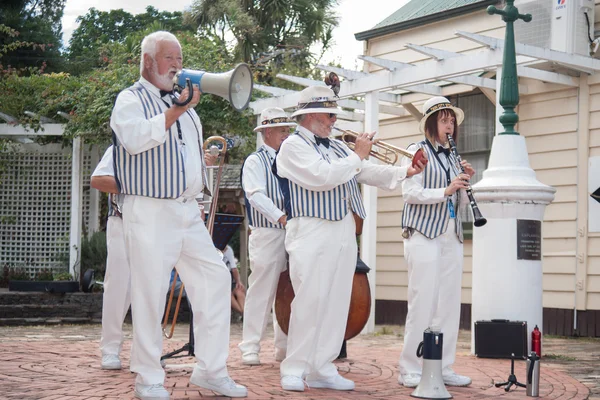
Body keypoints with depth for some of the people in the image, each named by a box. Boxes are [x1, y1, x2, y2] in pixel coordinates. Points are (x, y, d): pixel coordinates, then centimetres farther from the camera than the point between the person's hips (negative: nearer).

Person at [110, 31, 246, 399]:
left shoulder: (183, 102, 21)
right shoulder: (131, 100, -2)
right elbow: (134, 139, -23)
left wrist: (208, 154, 16)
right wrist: (176, 111, -24)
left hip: (188, 211, 7)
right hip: (150, 212, -7)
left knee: (215, 278, 2)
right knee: (151, 293, -5)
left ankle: (211, 370, 9)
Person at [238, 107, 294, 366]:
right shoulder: (255, 161, -1)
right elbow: (257, 196, -15)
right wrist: (280, 217, -26)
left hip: (292, 234, 6)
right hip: (267, 235, -6)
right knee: (261, 291, -5)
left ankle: (284, 347, 15)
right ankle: (250, 348, 1)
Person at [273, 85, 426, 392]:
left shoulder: (338, 146, 21)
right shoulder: (293, 146, -3)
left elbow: (367, 172, 16)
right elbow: (321, 177, -18)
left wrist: (404, 171, 1)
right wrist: (357, 156, -9)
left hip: (344, 234, 8)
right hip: (311, 233, -7)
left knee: (336, 302, 6)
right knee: (309, 301, -10)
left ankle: (322, 369, 11)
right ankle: (294, 370, -2)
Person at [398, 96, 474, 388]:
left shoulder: (451, 158, 18)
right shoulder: (417, 151, 0)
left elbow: (459, 202, 19)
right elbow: (409, 192, -12)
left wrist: (465, 182, 1)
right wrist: (445, 190, -22)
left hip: (452, 238, 7)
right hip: (424, 235, -7)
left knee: (450, 304, 5)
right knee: (423, 302, -7)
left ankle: (443, 368, 12)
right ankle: (410, 370, 0)